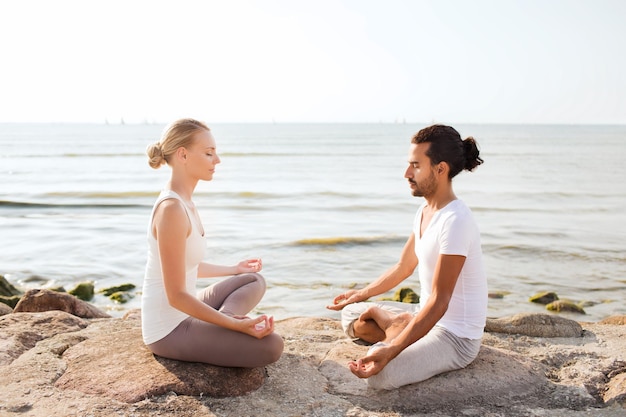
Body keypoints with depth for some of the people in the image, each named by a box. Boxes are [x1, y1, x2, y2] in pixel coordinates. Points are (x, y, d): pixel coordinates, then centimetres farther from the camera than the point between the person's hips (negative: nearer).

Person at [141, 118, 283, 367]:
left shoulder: (183, 202, 6)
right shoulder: (171, 209, -24)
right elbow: (176, 295, -23)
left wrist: (233, 269, 30)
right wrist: (236, 325, -23)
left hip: (180, 315, 9)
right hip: (168, 330, -9)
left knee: (255, 281, 19)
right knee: (271, 346, -17)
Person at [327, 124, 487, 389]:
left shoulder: (455, 221, -25)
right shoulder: (425, 211, 5)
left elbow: (438, 302, -28)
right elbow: (404, 267, 21)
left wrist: (390, 351, -34)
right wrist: (362, 294, 25)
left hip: (456, 337, -10)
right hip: (426, 316, 10)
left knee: (380, 373, -33)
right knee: (351, 314, 14)